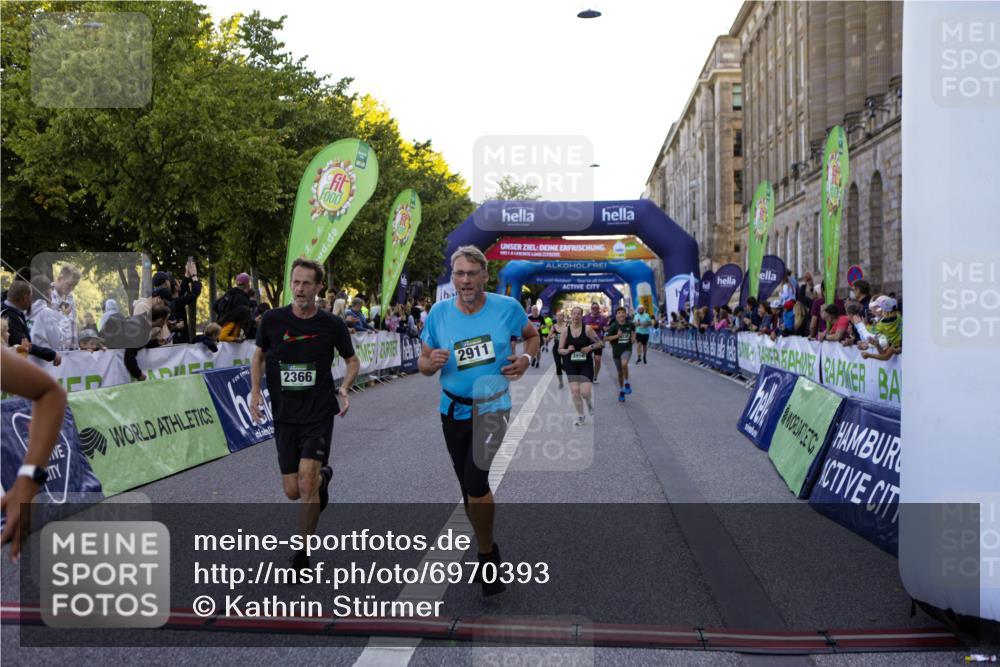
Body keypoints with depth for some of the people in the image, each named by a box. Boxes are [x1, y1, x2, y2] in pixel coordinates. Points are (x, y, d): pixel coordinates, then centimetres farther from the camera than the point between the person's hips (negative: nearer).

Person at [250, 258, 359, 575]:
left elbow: (352, 360, 10)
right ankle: (323, 476, 41)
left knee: (307, 483, -14)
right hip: (284, 416, 2)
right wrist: (255, 390, 0)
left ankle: (303, 553, 3)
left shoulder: (332, 324, -5)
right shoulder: (273, 319, -2)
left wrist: (343, 390, -8)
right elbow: (259, 356, 14)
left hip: (319, 415, -2)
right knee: (293, 491, 5)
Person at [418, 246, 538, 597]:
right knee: (469, 487, 14)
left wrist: (526, 358, -11)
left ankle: (487, 553, 2)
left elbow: (532, 335, 10)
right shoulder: (438, 313, -6)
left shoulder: (507, 307, -9)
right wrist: (431, 363, -22)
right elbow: (422, 362, 2)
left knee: (475, 480, -20)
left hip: (492, 406, -3)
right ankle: (488, 551, 36)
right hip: (453, 409, 3)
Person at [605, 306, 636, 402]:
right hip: (616, 351, 1)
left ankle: (627, 383, -11)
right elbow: (606, 338, -12)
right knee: (620, 373, 11)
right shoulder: (614, 326, -10)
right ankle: (621, 392, 29)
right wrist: (617, 336, -22)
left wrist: (633, 336, 0)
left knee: (624, 364, -32)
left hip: (627, 349, -1)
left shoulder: (630, 325, -3)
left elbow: (633, 331, 20)